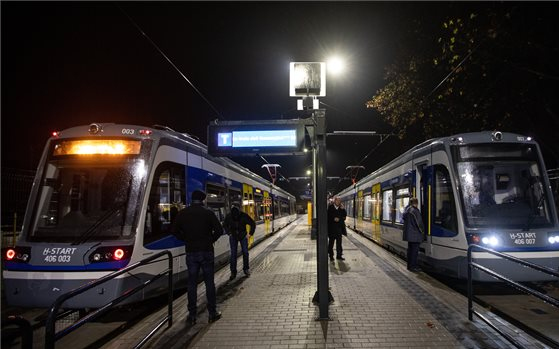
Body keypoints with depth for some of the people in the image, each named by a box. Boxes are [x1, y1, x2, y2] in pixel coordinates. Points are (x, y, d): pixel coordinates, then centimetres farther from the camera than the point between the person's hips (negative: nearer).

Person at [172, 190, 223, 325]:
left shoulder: (182, 213, -1)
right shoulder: (207, 213, -7)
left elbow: (175, 231, 3)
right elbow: (219, 230, -9)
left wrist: (187, 240, 10)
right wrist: (211, 240, 5)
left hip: (191, 252, 2)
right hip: (206, 251, -1)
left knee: (192, 283, 8)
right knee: (209, 282, 8)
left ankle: (192, 315, 12)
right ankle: (212, 313, 14)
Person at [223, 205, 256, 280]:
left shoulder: (244, 216, -20)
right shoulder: (228, 217, -17)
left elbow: (252, 224, -5)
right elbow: (225, 225, 5)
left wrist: (250, 233, -9)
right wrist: (229, 233, -2)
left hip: (243, 236, 0)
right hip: (233, 237, 0)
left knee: (245, 252, 1)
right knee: (233, 254, -5)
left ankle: (246, 269, 18)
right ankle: (233, 272, 1)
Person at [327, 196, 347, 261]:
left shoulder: (341, 208, 7)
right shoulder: (330, 207, -2)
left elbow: (344, 216, -2)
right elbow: (328, 216, -5)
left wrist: (342, 209, -11)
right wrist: (334, 219, -16)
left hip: (339, 228, 3)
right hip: (332, 227, -3)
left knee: (339, 242, 7)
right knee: (331, 243, 5)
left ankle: (339, 255, 14)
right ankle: (331, 256, 13)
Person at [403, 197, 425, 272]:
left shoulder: (407, 210, 8)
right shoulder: (415, 211, -18)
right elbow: (419, 222, -14)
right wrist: (422, 230, 3)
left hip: (408, 233, 9)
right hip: (415, 234, -9)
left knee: (410, 249, 15)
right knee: (415, 250, -3)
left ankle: (410, 265, 22)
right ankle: (413, 266, 0)